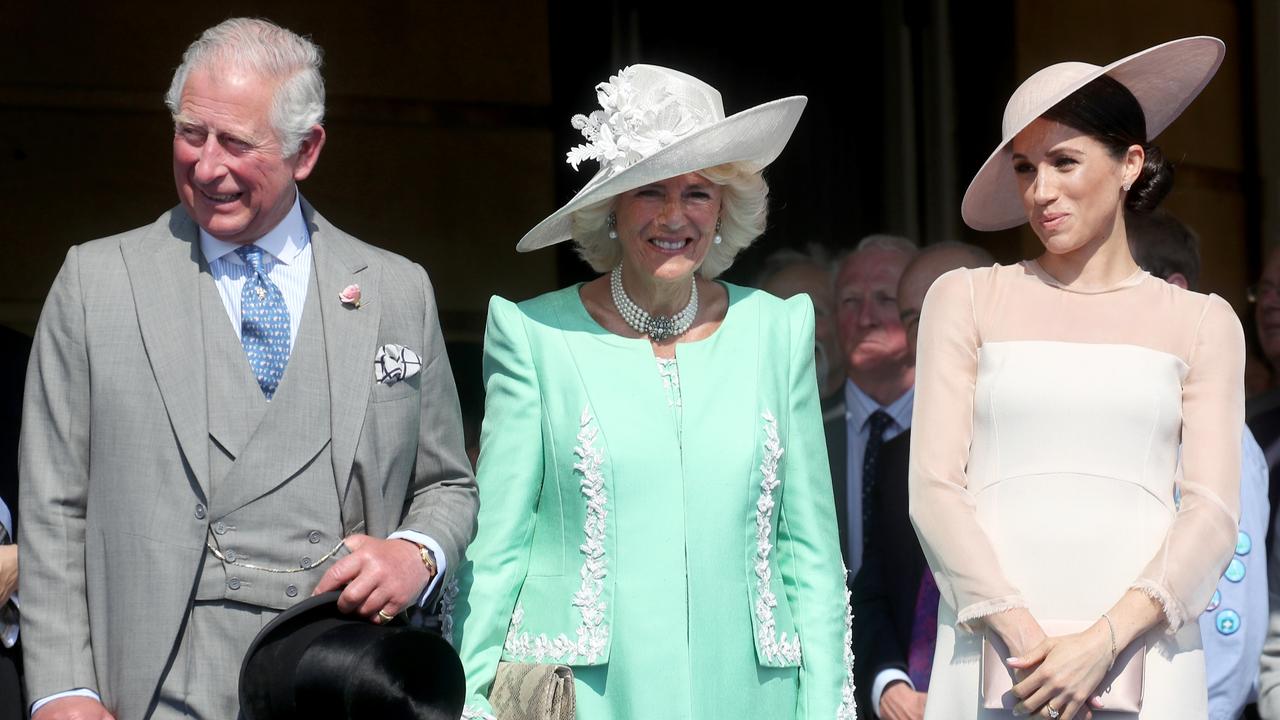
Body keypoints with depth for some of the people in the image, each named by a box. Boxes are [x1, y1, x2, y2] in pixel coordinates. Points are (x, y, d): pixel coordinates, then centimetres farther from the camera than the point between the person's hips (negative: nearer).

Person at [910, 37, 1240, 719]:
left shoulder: (1201, 323, 10)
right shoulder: (965, 299, 9)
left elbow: (1213, 510, 2)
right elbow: (933, 488, 2)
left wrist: (1102, 642, -12)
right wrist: (1023, 640, -11)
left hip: (1143, 656, 0)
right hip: (993, 653, 0)